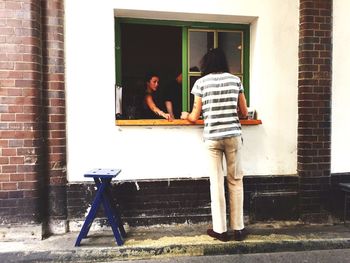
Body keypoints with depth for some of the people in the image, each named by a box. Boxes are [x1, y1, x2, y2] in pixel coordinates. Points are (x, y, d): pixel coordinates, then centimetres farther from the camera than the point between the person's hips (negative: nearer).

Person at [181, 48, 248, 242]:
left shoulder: (201, 82, 1)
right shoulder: (235, 80, 7)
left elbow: (195, 117, 2)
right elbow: (244, 112, 9)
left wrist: (185, 116, 24)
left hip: (212, 137, -1)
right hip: (233, 135, 2)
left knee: (216, 183, 6)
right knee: (236, 181, 11)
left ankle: (220, 230, 16)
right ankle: (238, 228, 20)